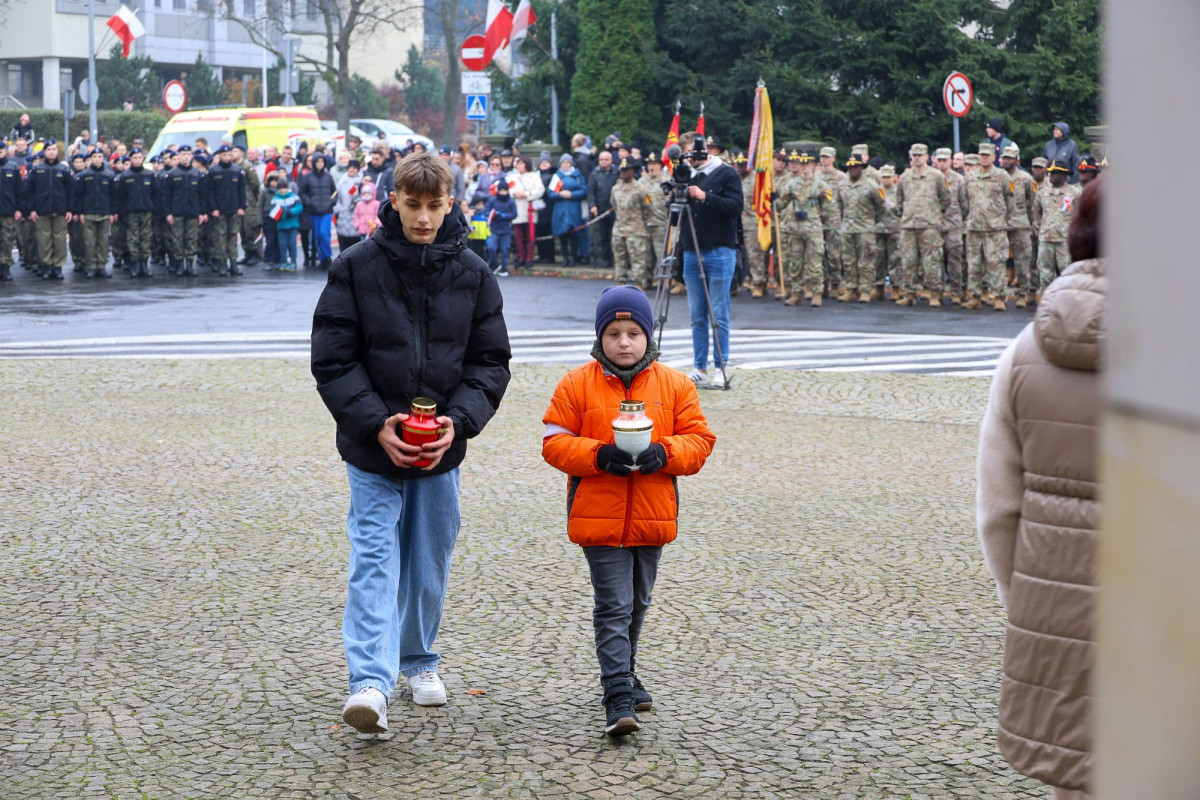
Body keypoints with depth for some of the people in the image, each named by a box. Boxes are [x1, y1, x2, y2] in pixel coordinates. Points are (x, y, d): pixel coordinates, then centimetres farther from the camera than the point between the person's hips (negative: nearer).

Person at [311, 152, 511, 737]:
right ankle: (370, 681, -18)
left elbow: (490, 360, 4)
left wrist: (458, 420, -12)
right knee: (374, 558, -11)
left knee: (430, 561, 13)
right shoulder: (356, 268, -6)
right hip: (372, 447, -3)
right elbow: (333, 359, -6)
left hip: (441, 448, 3)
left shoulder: (472, 275, 1)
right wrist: (377, 424, -17)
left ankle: (418, 660, 34)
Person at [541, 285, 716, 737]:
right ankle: (618, 699, -10)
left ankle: (623, 674, 39)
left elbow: (698, 439, 3)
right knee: (613, 607, -8)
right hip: (599, 520, -3)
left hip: (652, 519, 3)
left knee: (637, 605, 19)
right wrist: (598, 455, -20)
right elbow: (555, 443, -4)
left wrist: (664, 453, -17)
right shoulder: (576, 385, -2)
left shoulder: (674, 386, 4)